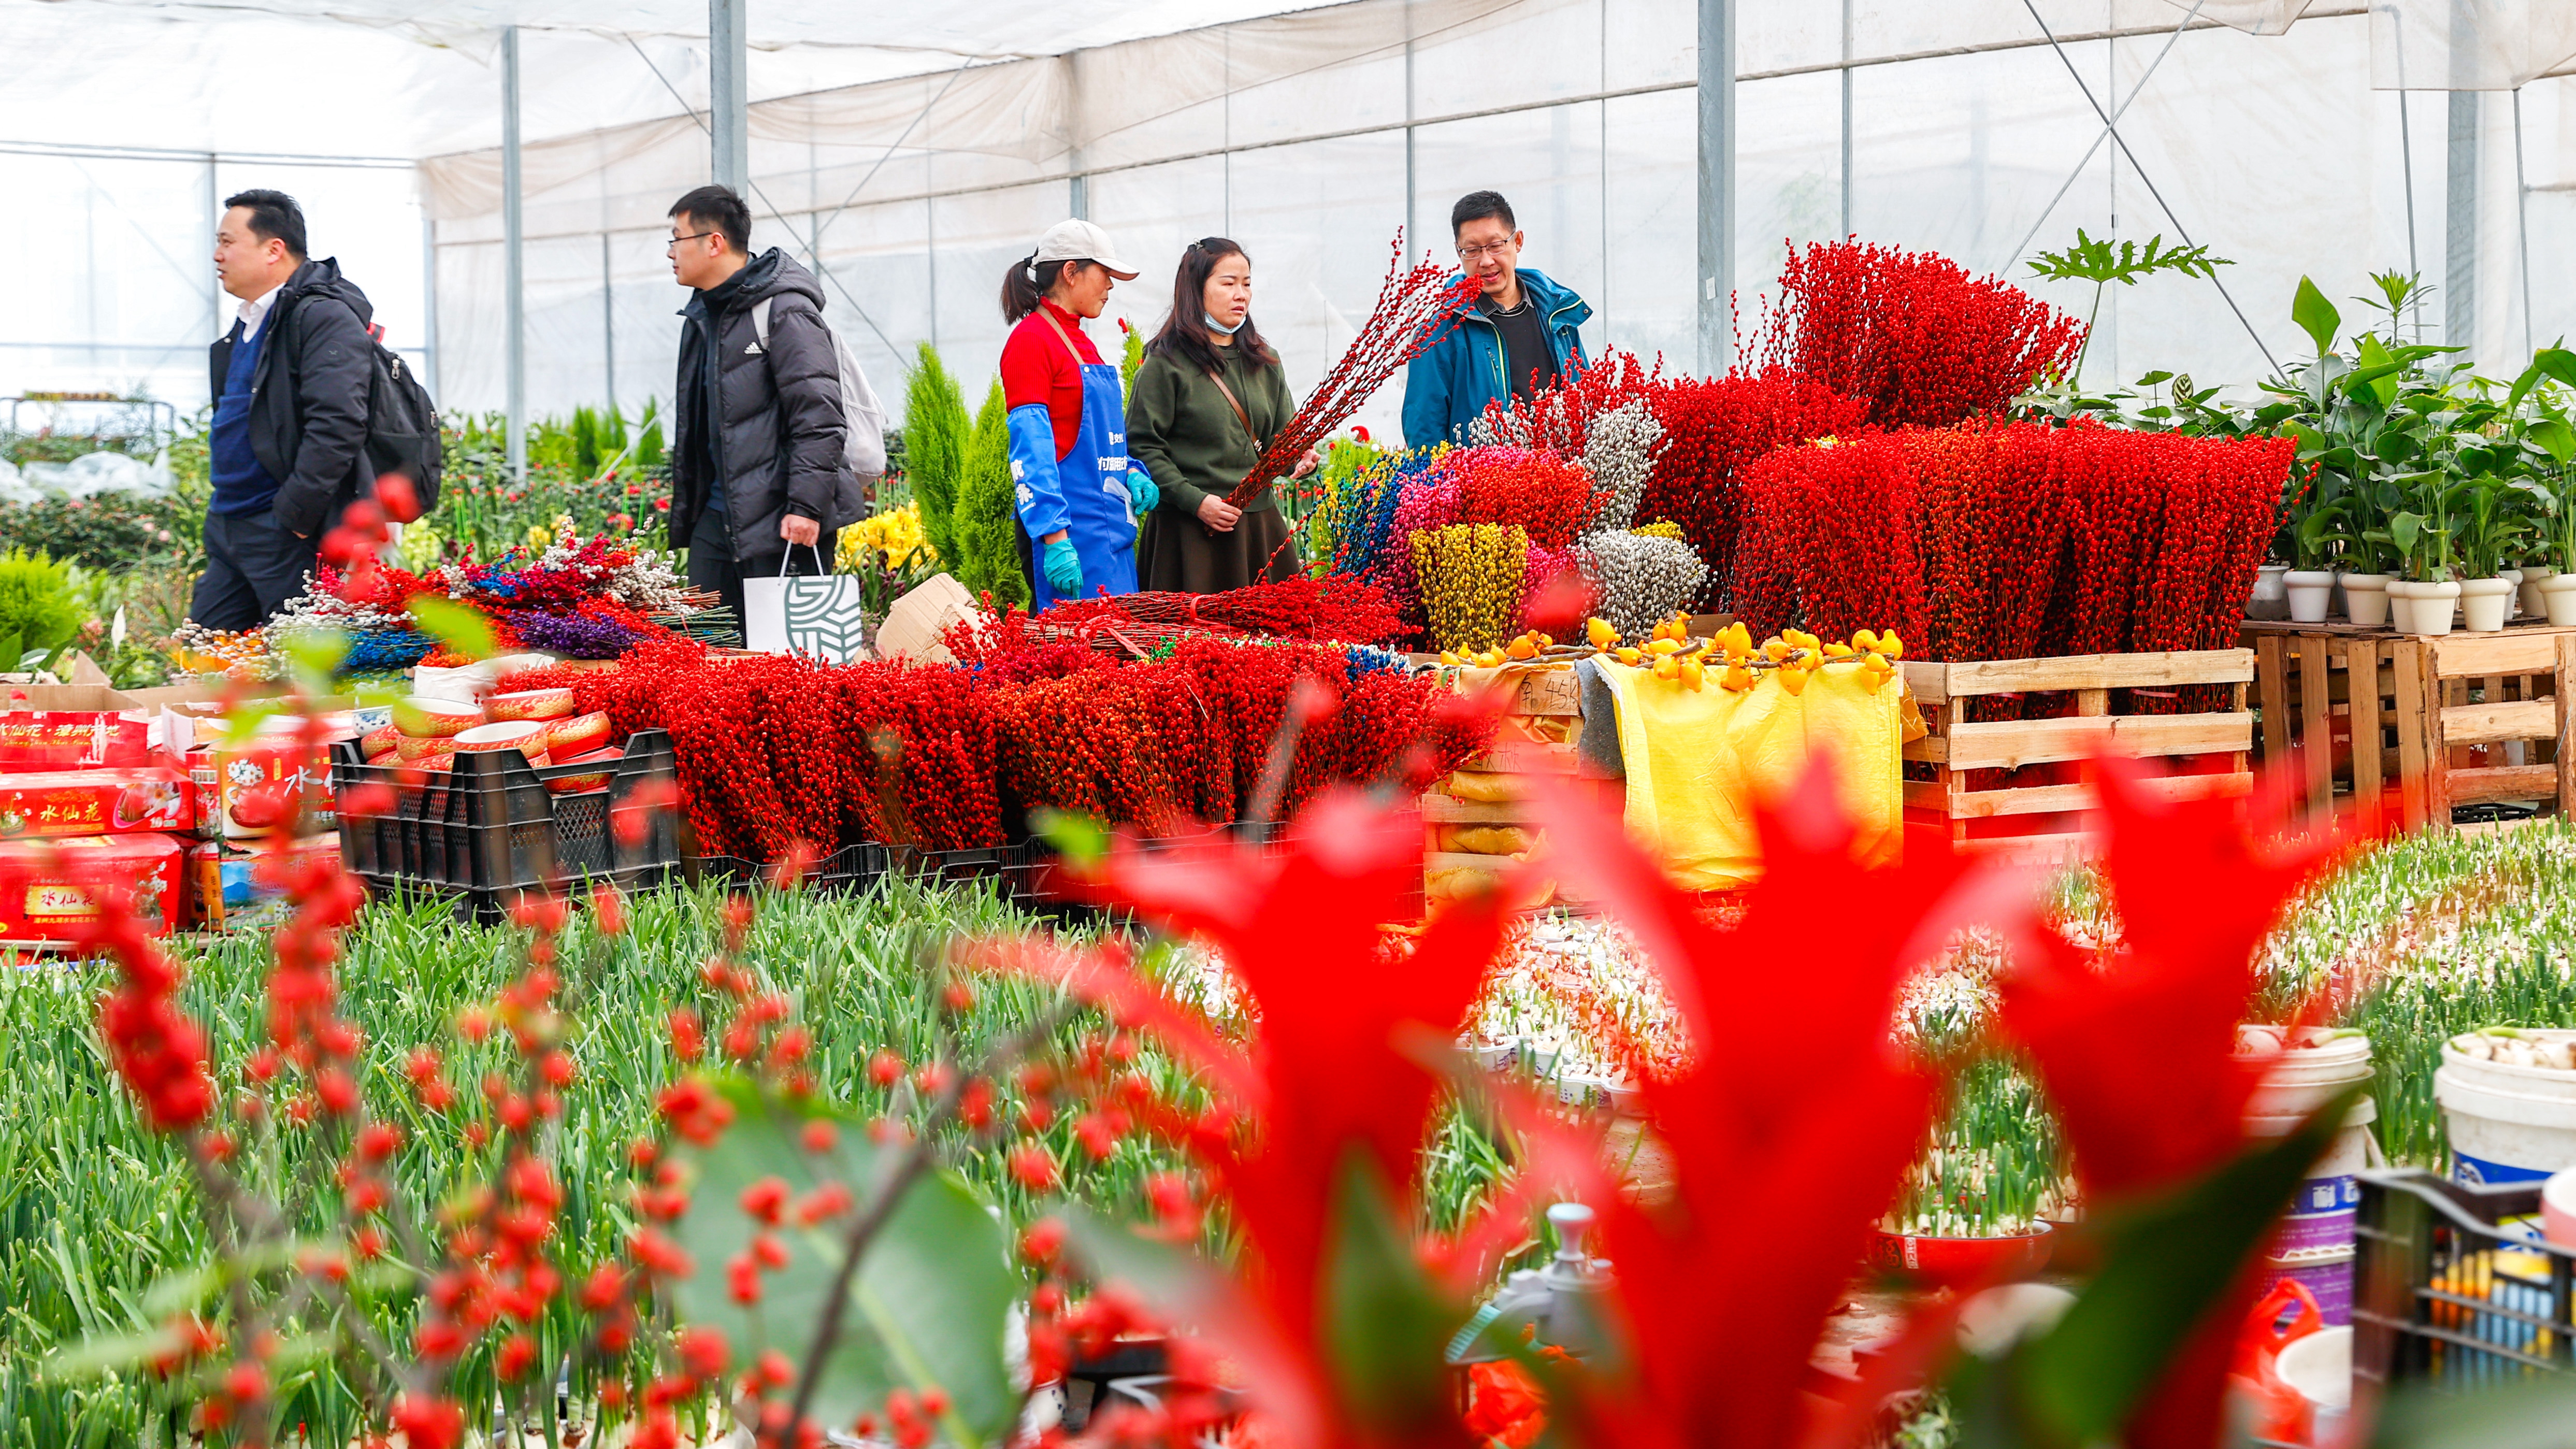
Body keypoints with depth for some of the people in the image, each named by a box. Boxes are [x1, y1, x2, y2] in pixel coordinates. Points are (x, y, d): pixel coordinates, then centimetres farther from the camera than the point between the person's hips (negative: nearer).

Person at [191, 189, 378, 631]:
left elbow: (337, 426, -23)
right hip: (230, 527, 10)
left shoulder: (325, 317, -13)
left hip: (292, 535, -10)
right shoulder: (249, 322, 18)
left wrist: (295, 513, -24)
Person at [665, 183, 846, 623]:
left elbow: (820, 418, -17)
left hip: (778, 524, -9)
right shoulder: (703, 315, 18)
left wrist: (806, 506, -23)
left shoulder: (784, 311, -11)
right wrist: (684, 509, 23)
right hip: (714, 520, 9)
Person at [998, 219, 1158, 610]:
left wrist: (1130, 473, 7)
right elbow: (1031, 449, -16)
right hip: (1070, 529, -9)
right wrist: (1055, 537, -22)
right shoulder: (1031, 340, -9)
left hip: (1111, 530, 9)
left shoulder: (1081, 342, 18)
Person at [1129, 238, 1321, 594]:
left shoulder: (1264, 361, 15)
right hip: (1191, 531, -5)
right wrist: (1195, 500, -16)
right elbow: (1142, 446, -8)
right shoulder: (1166, 363, -4)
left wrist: (1300, 458, -5)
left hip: (1260, 524, 5)